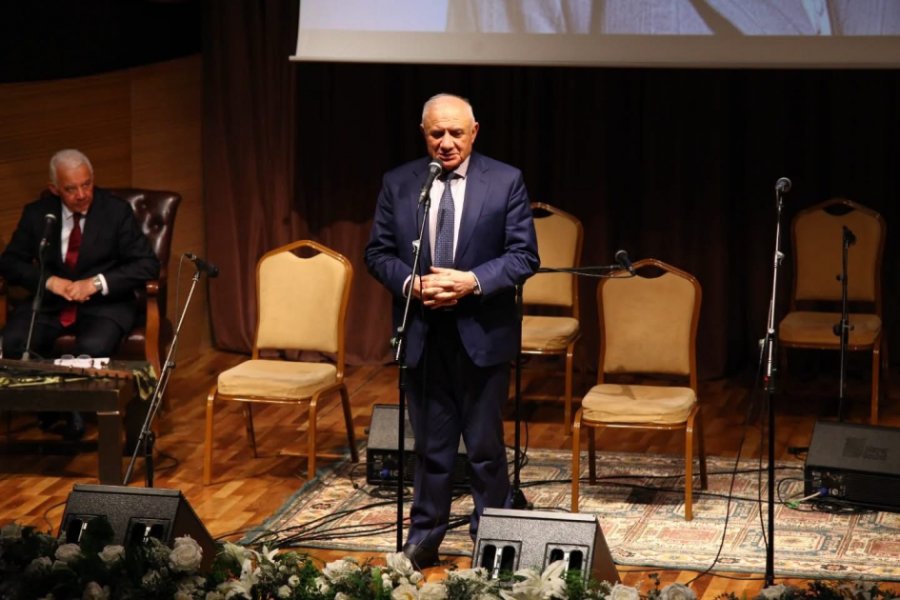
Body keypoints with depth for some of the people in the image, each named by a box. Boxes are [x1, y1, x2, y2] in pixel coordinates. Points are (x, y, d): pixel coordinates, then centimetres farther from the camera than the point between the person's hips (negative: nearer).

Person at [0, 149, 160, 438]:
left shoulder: (117, 211, -4)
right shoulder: (37, 213, 2)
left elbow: (147, 264, -8)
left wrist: (97, 283, -20)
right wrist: (49, 281, -15)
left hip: (104, 304, -2)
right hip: (50, 301, 3)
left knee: (92, 348, -35)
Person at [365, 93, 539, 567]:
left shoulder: (505, 182, -3)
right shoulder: (398, 184, 3)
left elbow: (524, 256, -5)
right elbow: (378, 252, 5)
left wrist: (473, 281, -19)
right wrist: (410, 284, -14)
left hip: (482, 333, -2)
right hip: (422, 333, 2)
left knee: (486, 446, 7)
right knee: (430, 445, 11)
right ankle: (423, 540, 22)